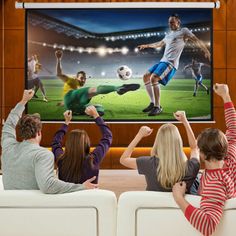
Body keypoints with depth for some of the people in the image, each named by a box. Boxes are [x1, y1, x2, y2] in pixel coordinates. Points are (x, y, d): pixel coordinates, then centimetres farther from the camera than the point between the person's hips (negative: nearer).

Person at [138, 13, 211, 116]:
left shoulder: (184, 31, 1)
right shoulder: (169, 34, 24)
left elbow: (196, 40, -10)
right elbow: (159, 44, 40)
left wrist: (206, 51, -24)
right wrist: (146, 46, 50)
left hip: (171, 63, -9)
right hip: (162, 61, 9)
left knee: (153, 78, -26)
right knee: (146, 77, 4)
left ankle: (158, 107, -18)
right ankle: (153, 103, 9)